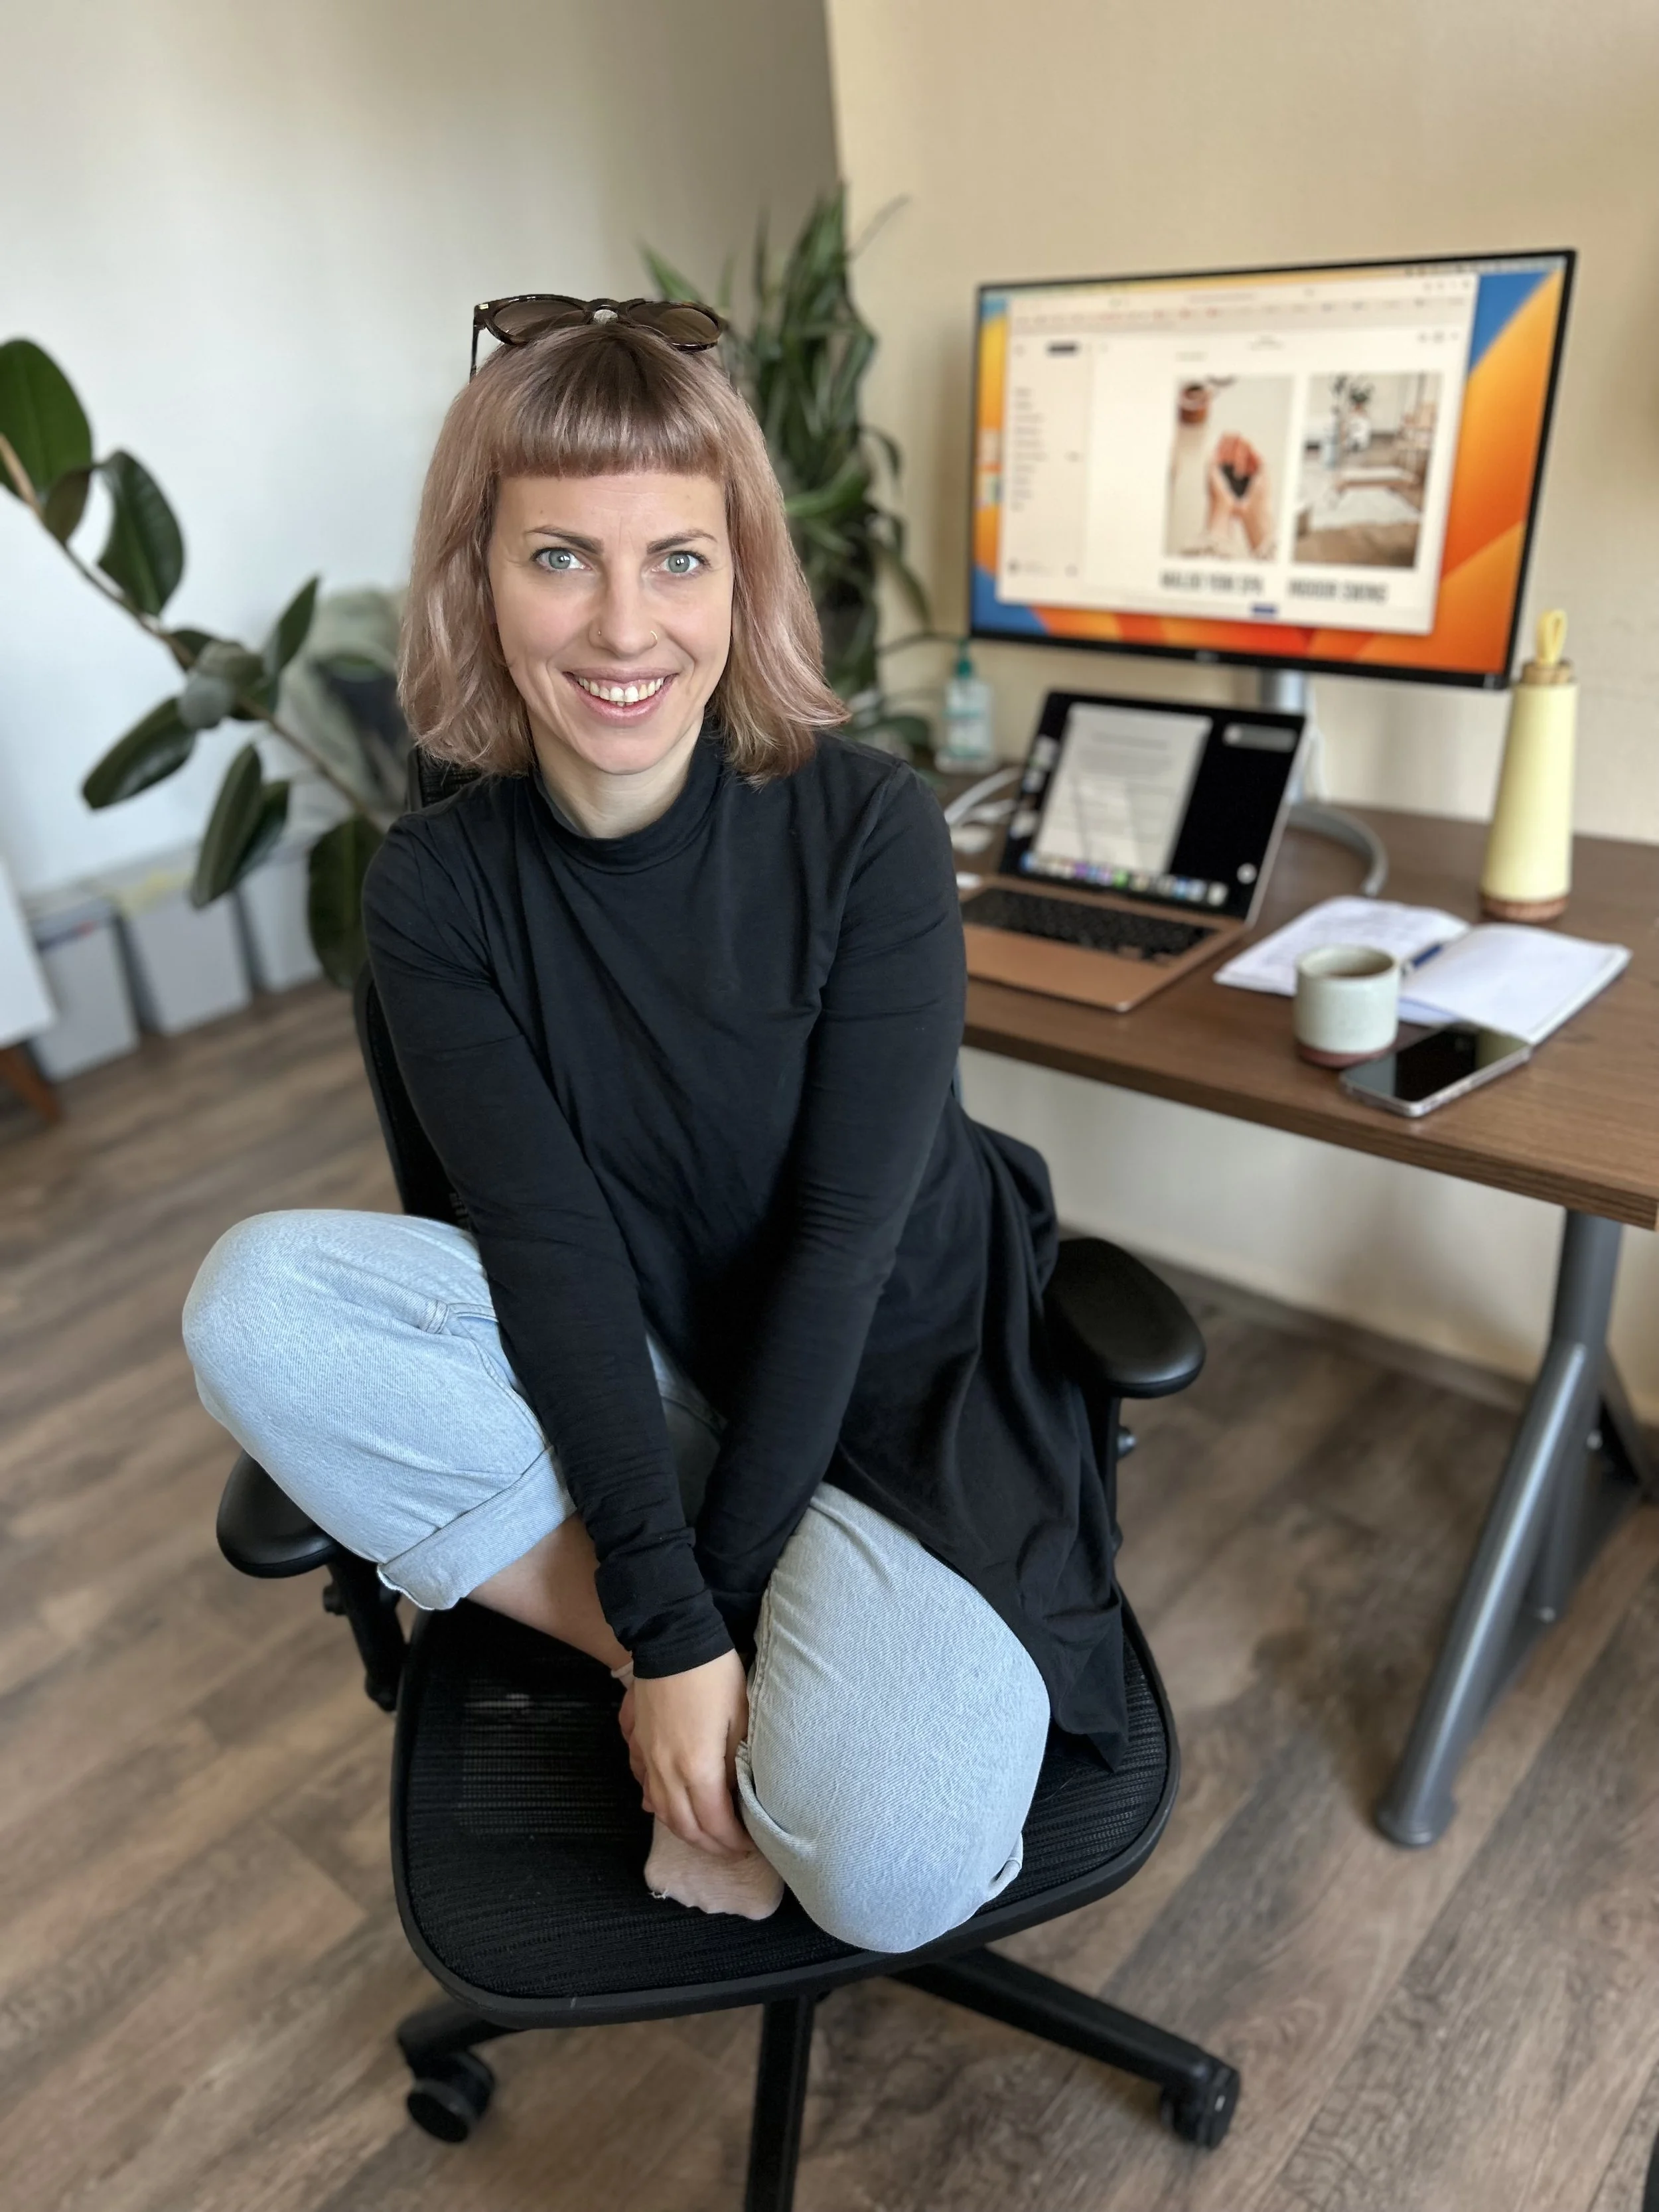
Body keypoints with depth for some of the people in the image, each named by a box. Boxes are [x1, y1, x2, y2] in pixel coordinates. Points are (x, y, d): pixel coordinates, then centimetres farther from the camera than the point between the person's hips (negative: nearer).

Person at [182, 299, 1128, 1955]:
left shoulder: (867, 829, -18)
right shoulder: (436, 887, -11)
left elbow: (847, 1242, -18)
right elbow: (553, 1250, -16)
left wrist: (712, 1604, -16)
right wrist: (671, 1629, -20)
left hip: (887, 1375, -3)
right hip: (621, 1372, 4)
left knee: (891, 1865, -27)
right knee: (254, 1303, -21)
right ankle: (709, 1689, -12)